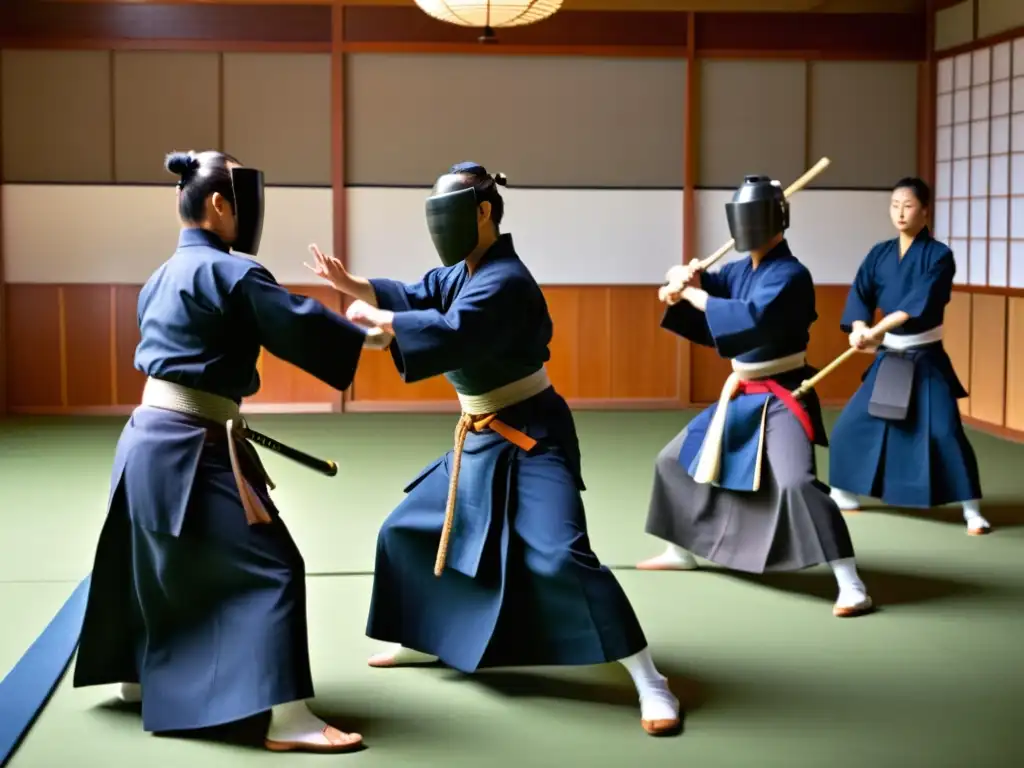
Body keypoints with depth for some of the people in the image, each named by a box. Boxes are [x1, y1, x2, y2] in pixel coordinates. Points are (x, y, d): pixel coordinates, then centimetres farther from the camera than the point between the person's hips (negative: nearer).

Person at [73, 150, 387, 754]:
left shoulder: (164, 276, 16)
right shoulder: (228, 270, -13)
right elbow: (299, 325, -18)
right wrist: (371, 335, -8)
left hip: (150, 439, 10)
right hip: (186, 451, -10)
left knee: (156, 565, 27)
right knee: (272, 567, -12)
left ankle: (139, 677, 44)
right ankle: (287, 719, -17)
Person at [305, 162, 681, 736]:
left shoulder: (504, 282, -24)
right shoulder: (461, 273, 8)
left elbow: (451, 334, -36)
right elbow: (413, 299, 5)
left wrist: (374, 317, -27)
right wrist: (350, 284, -11)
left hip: (532, 438, -10)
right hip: (481, 440, 10)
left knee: (561, 557, -23)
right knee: (408, 530, 17)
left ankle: (651, 683, -15)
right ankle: (428, 642, 38)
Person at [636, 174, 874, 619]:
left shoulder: (790, 275, -19)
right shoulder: (740, 270, 7)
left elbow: (755, 319, -35)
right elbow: (690, 286, 6)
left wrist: (693, 295, -27)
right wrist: (683, 281, -19)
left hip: (783, 397, -9)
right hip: (742, 394, 9)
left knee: (796, 482, -30)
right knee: (674, 460, 18)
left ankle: (851, 587, -26)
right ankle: (681, 551, 38)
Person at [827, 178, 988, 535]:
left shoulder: (938, 255, -10)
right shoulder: (879, 254, 5)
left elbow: (920, 303, -23)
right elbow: (860, 293, -5)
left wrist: (876, 330, -32)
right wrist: (859, 328, -25)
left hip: (926, 359, -5)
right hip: (888, 358, 5)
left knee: (945, 432, -13)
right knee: (850, 424, 6)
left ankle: (972, 510, -2)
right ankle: (843, 493, 26)